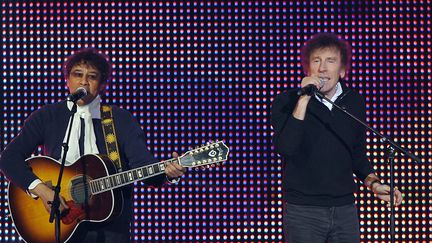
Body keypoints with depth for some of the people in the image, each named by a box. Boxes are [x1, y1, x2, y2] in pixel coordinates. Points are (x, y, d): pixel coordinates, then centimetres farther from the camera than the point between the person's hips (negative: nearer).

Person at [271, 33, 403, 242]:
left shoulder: (354, 102, 7)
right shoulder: (287, 102, -4)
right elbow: (285, 148, -20)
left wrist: (373, 184, 3)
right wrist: (303, 99, -21)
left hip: (345, 208, 4)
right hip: (302, 210, -3)